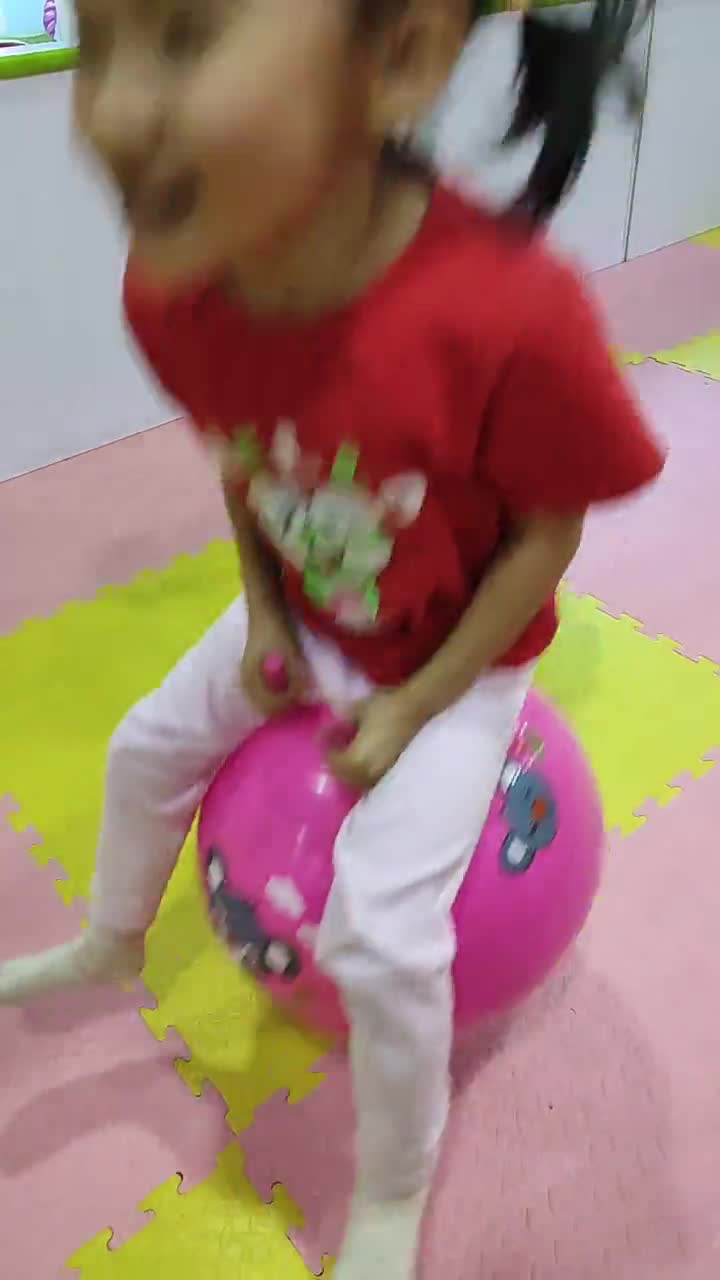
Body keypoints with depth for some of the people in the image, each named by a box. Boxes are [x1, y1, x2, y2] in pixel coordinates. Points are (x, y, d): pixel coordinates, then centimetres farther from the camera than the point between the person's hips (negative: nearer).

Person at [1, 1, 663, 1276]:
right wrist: (263, 615, -4)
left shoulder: (508, 313, -40)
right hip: (306, 626, 6)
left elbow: (547, 532, -22)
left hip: (459, 655, -5)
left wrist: (413, 708, -17)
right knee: (148, 746, 17)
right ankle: (110, 945, 52)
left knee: (381, 938, -11)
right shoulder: (172, 285, -22)